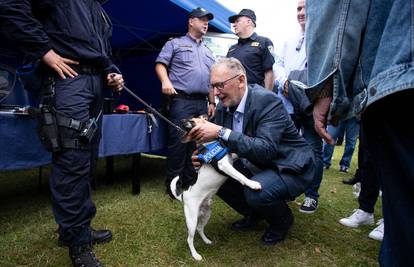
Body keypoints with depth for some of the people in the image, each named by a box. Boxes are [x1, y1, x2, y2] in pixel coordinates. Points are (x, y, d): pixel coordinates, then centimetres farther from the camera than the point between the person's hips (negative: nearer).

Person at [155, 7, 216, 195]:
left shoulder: (208, 52, 25)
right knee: (178, 142, -9)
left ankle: (190, 181, 18)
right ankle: (173, 182, 1)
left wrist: (212, 103, 15)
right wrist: (165, 81, -20)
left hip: (202, 103, 6)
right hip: (181, 101, -6)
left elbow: (212, 80, 24)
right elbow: (160, 64, 0)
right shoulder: (175, 44, 9)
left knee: (197, 143, 7)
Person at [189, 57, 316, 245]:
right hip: (257, 165, 8)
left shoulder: (267, 101, -27)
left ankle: (282, 219, 5)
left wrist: (221, 132, -42)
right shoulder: (224, 106, -5)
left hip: (290, 167, -7)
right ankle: (253, 213, 19)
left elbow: (266, 149, -38)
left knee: (256, 192, -32)